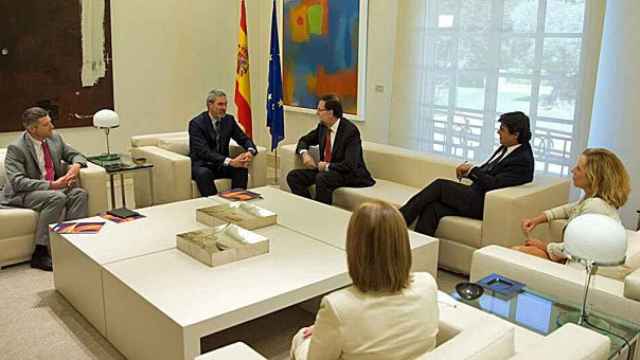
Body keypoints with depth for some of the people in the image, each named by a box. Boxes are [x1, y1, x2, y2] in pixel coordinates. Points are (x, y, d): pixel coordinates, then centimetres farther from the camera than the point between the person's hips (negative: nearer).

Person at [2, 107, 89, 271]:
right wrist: (51, 185, -31)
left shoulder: (54, 138, 3)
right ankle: (40, 253, -27)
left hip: (54, 187, 6)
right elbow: (17, 181, -23)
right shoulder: (16, 148, -15)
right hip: (22, 194, -6)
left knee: (80, 193, -21)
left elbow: (75, 155, 15)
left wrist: (76, 165, -11)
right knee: (57, 198, -34)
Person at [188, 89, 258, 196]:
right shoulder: (196, 123, -14)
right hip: (201, 165, -4)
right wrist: (230, 161, -36)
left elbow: (244, 139, 5)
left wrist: (250, 151, -21)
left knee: (241, 169, -23)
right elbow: (203, 151, -25)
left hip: (221, 165, 5)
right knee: (203, 173, -37)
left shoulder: (229, 120, 3)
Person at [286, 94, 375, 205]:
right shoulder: (322, 126, 3)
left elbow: (350, 165, -25)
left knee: (322, 178, -37)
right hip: (324, 170, 8)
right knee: (293, 176, -9)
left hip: (350, 174, -8)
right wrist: (304, 153, -2)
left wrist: (327, 166, -17)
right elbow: (304, 140, 20)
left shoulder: (350, 130, -19)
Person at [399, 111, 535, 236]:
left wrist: (471, 169, -11)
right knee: (432, 208, -15)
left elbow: (494, 183, -20)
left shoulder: (523, 160, -13)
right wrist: (467, 169, 0)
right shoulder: (505, 148, 14)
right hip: (475, 196, 8)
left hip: (482, 205, -8)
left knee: (439, 185, -16)